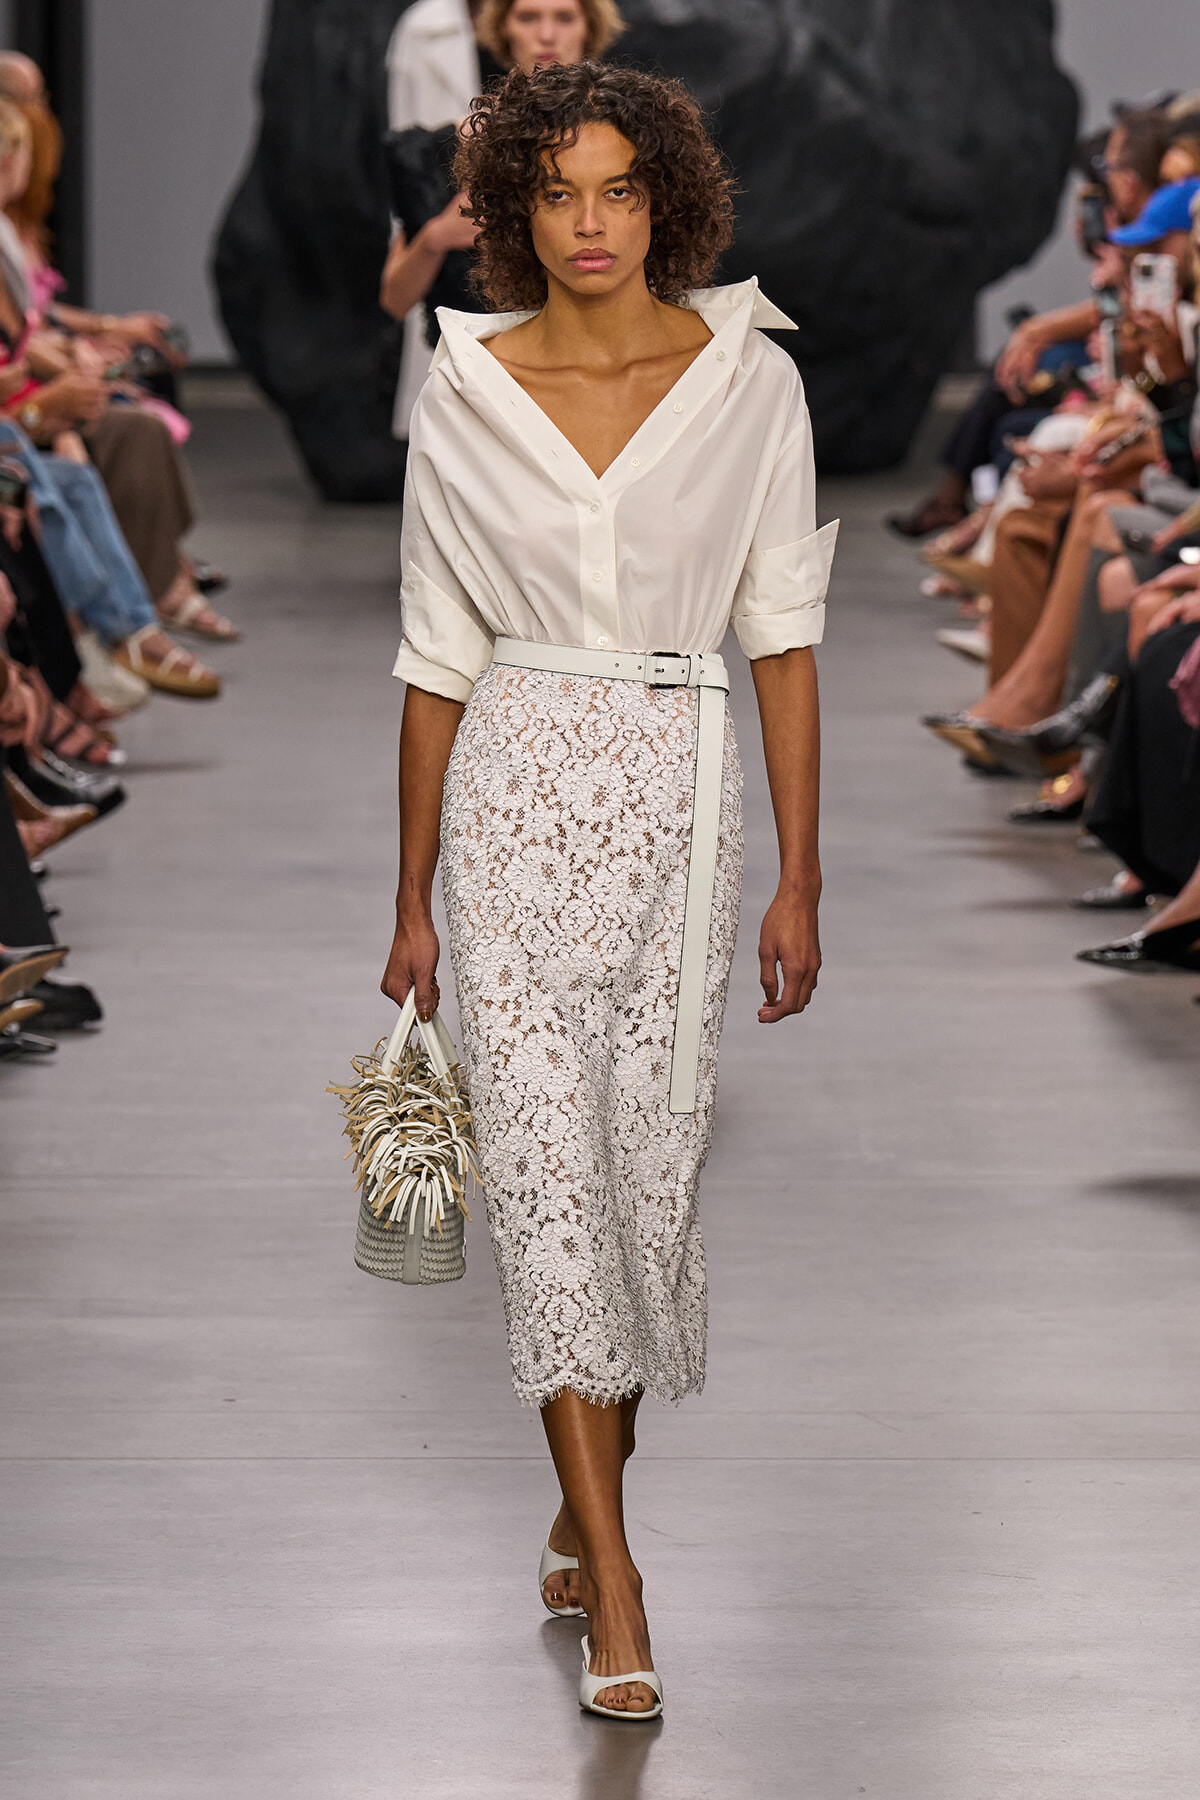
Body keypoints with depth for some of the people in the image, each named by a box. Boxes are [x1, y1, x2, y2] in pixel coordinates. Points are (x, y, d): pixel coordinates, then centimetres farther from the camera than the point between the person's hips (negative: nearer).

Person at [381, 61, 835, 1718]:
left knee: (652, 1164, 6)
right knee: (546, 1162, -8)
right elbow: (439, 660, 6)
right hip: (520, 798, -1)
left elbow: (784, 635, 1)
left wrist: (799, 879, -2)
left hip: (682, 800, 1)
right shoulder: (467, 399, 0)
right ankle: (616, 1591, -6)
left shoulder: (750, 381, -1)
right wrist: (413, 898, 7)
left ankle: (586, 1506, 29)